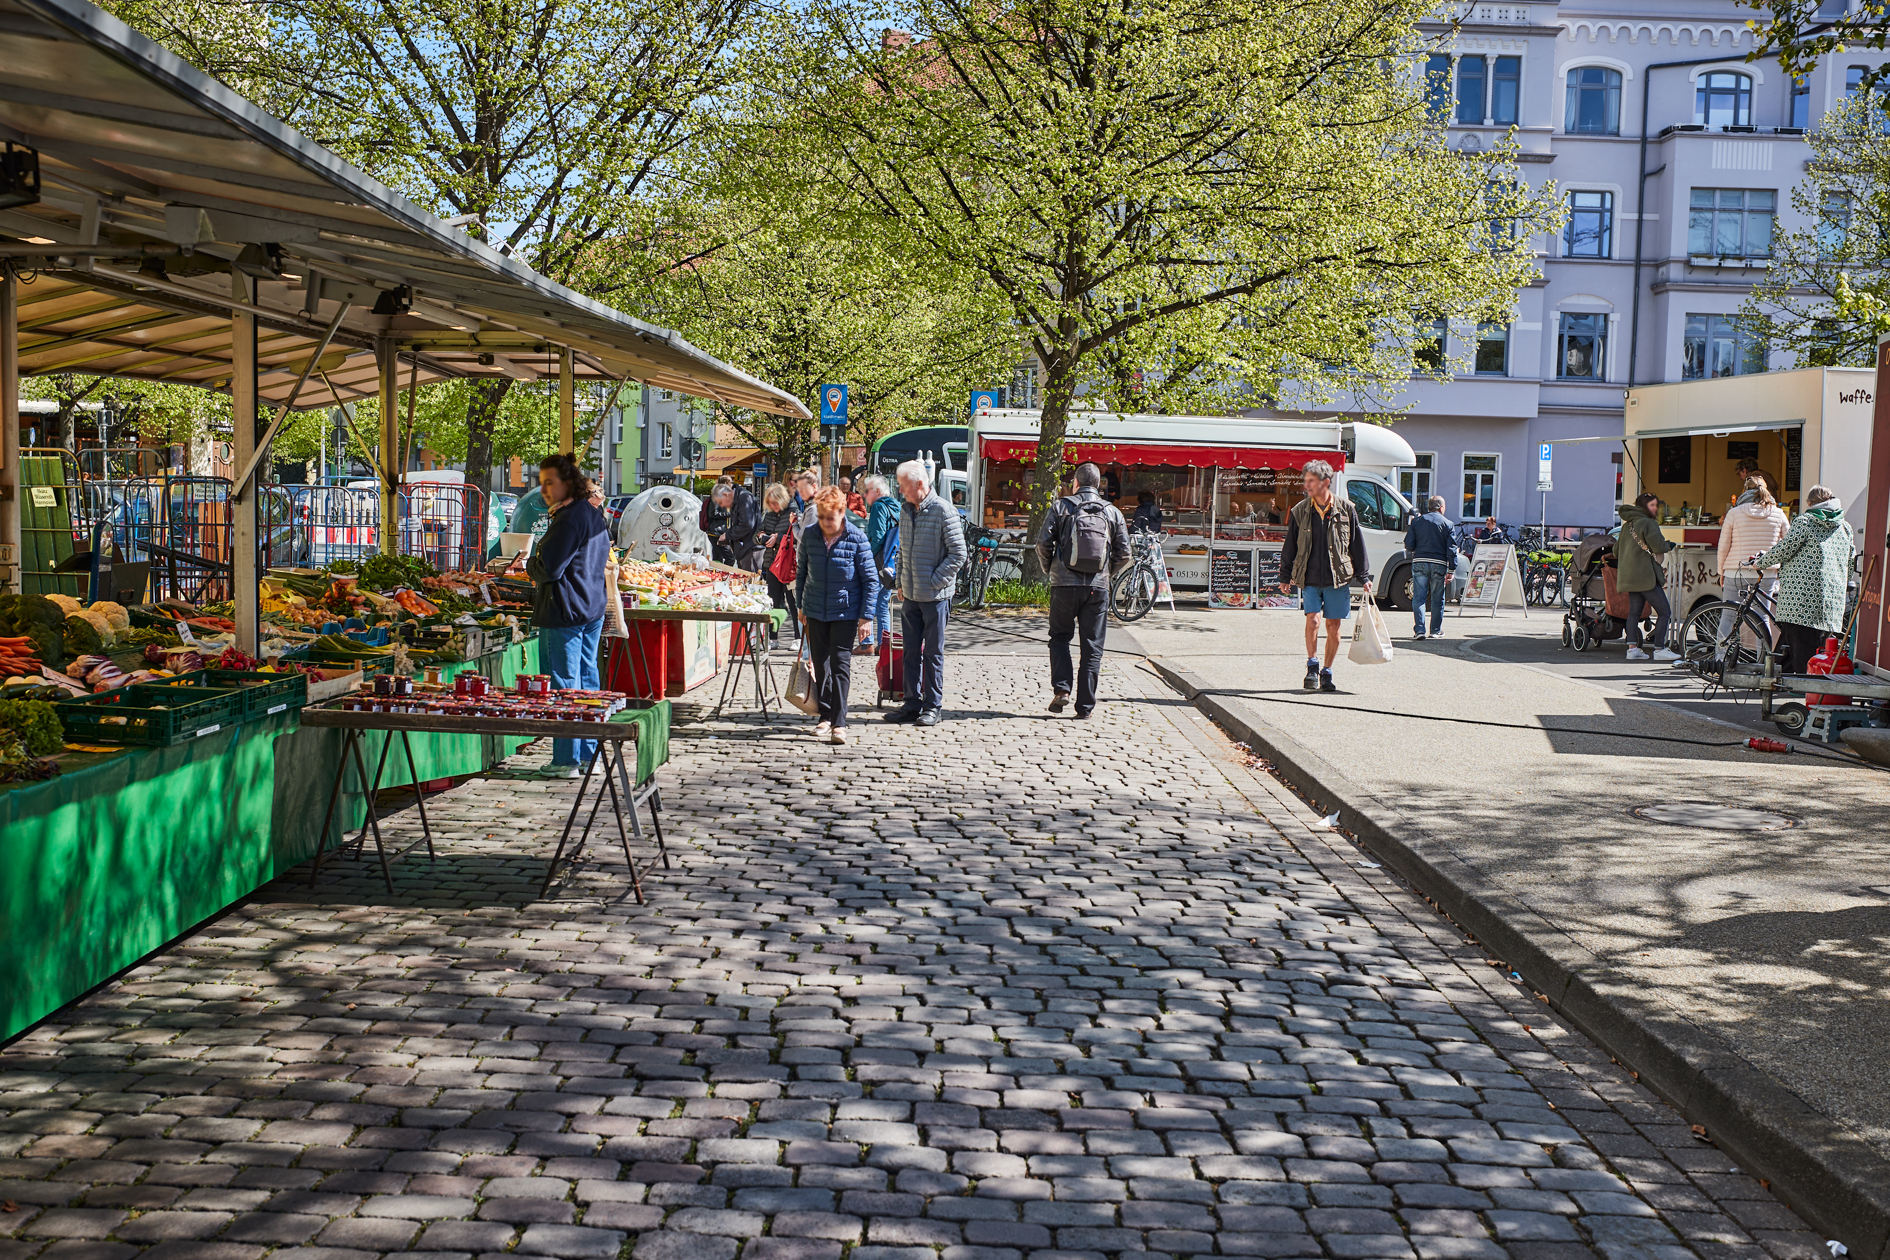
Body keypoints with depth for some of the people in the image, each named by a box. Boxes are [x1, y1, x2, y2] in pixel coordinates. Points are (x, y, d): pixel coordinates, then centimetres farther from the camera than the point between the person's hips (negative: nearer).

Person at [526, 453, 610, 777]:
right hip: (593, 608, 10)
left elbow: (548, 568, -21)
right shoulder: (595, 514, 13)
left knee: (563, 685, -4)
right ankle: (589, 753, 19)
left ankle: (566, 760, -1)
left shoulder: (568, 520, -18)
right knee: (587, 680, 14)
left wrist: (530, 564, 2)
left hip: (565, 613, -10)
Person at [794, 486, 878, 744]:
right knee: (820, 664, 10)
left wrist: (866, 616, -9)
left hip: (845, 612, -4)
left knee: (840, 664, -8)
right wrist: (801, 606, 13)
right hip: (815, 611, 4)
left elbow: (871, 579, -7)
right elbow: (801, 570, 12)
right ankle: (825, 716, 22)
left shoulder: (856, 538, -12)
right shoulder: (809, 534, -3)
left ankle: (839, 723, -5)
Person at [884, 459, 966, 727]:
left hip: (935, 595, -6)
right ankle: (913, 703, 18)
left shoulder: (944, 511, -12)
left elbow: (958, 554, -12)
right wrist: (901, 582, 13)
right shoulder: (906, 511, 10)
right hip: (910, 595, 6)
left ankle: (934, 705, 9)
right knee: (911, 651, 10)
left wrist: (934, 581, -13)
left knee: (933, 652, 1)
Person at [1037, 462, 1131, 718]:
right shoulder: (1112, 512, 7)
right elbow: (1123, 554, 4)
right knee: (1092, 646, 6)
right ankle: (1086, 705, 6)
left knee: (1059, 637, 15)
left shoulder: (1060, 507, 2)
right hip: (1098, 587, 1)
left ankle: (1061, 689, -3)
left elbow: (1043, 544, -4)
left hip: (1064, 584, -1)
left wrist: (1049, 569, 15)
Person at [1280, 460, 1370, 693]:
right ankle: (1312, 667, 1)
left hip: (1338, 578, 0)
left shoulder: (1346, 509, 1)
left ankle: (1326, 673, 14)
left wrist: (1364, 577, 8)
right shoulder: (1300, 511, 4)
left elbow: (1357, 544, 8)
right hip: (1309, 579, 0)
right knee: (1313, 618, -16)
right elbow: (1290, 546, 11)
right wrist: (1286, 576, 12)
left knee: (1333, 625, 2)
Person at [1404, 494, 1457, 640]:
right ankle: (1436, 630, 16)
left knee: (1419, 597, 2)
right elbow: (1452, 549, -2)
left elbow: (1408, 544, 2)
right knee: (1437, 599, 10)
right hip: (1439, 564, 0)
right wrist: (1451, 570, 0)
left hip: (1419, 563, 1)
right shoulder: (1448, 524, 3)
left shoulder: (1417, 521, 6)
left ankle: (1419, 629, -7)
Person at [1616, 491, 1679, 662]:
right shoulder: (1648, 523, -10)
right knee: (1664, 612, -3)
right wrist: (1669, 545, 2)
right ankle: (1659, 649, -3)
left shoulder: (1627, 525, 16)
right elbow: (1658, 547, -19)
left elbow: (1616, 551, 22)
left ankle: (1632, 648, 3)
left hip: (1629, 576, 9)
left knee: (1634, 611, 11)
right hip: (1645, 576, -9)